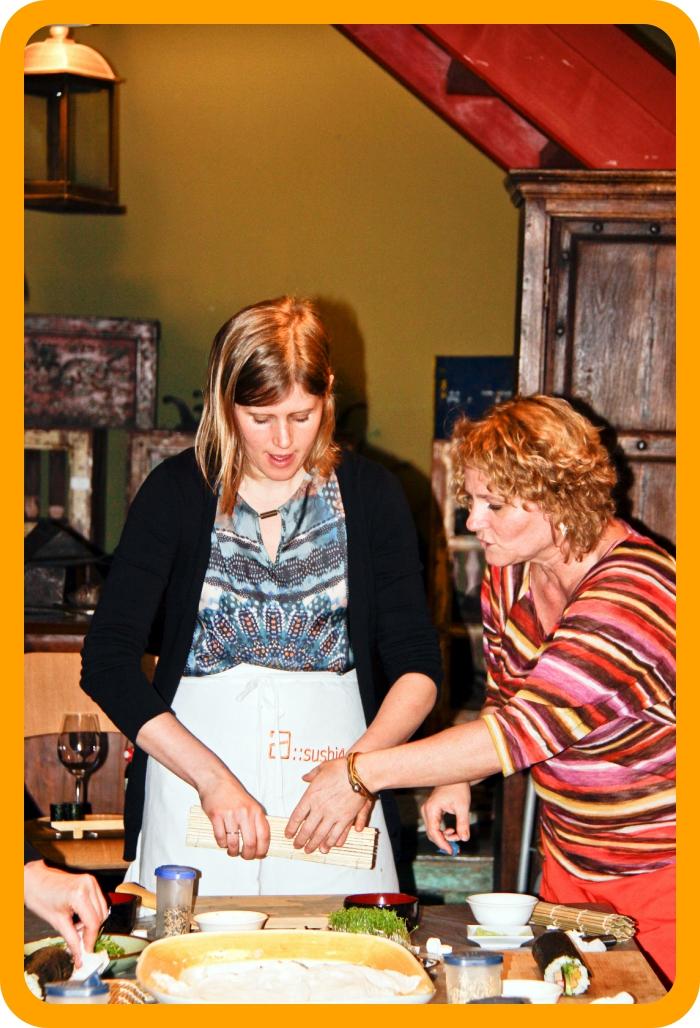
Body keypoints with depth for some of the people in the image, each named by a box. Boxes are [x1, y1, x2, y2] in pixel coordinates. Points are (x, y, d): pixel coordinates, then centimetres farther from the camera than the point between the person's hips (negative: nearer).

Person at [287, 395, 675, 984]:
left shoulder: (634, 593, -28)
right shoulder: (508, 572, -1)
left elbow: (526, 729, -33)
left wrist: (362, 773, -30)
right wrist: (458, 779, -9)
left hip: (661, 867, -7)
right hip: (571, 861, 7)